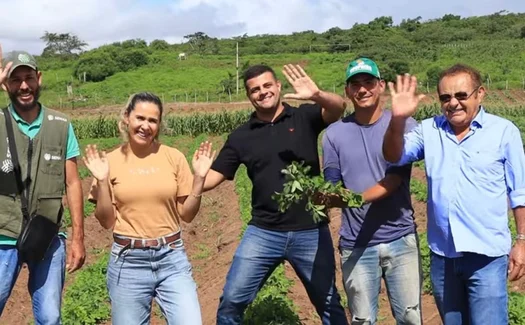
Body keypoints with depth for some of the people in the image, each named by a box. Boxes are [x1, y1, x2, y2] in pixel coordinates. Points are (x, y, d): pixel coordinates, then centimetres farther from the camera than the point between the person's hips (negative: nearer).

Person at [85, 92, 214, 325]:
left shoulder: (174, 157, 0)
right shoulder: (111, 161, -1)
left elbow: (187, 214, 3)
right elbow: (107, 222, -1)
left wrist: (199, 178, -8)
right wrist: (102, 181, -11)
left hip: (172, 258, 0)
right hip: (128, 261, 0)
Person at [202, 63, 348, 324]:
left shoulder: (304, 117, -2)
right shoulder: (241, 136, 3)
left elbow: (338, 108, -19)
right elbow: (213, 177, 2)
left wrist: (316, 95, -40)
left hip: (311, 231, -1)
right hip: (263, 233, 2)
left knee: (328, 303, 15)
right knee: (231, 301, 3)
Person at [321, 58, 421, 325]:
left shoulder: (404, 125, -4)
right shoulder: (334, 134, 3)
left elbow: (395, 179, -13)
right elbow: (333, 189, 3)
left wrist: (356, 198, -27)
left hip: (401, 239, -1)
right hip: (356, 244, 2)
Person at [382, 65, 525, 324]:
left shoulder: (504, 131, -4)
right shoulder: (429, 130, 3)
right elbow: (395, 156, -10)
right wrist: (398, 120, -26)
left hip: (486, 254, -3)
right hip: (442, 253, 4)